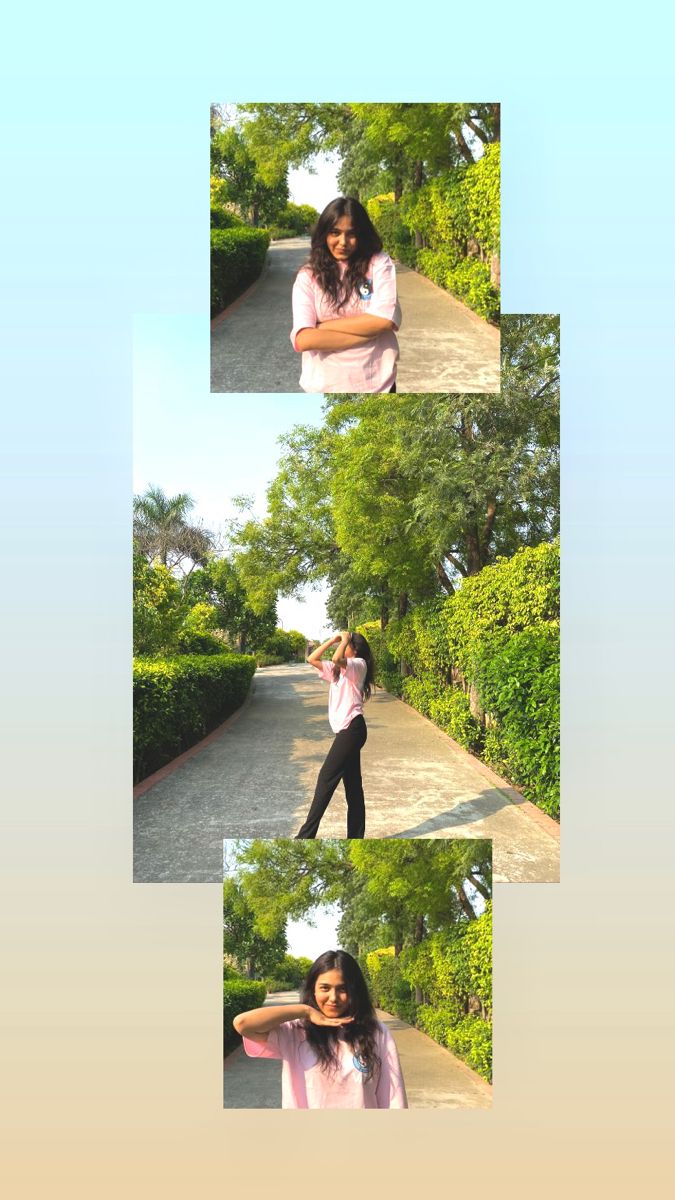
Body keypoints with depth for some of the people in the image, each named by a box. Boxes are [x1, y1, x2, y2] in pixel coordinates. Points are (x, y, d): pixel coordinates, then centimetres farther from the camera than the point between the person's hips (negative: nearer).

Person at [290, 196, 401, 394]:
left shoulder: (379, 264, 0)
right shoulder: (308, 276, -2)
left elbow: (384, 320, -14)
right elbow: (303, 339, -15)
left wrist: (324, 326, -11)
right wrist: (367, 331, -15)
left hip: (376, 385, 0)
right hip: (324, 387, 0)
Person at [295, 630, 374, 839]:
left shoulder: (358, 665, -5)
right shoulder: (339, 669, 20)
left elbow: (336, 659, -26)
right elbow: (312, 659, 14)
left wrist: (344, 640, -11)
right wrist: (332, 640, 9)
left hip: (352, 728, -9)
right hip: (347, 730, 9)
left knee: (327, 778, -9)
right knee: (352, 784, 9)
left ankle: (306, 835, -7)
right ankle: (356, 836, 12)